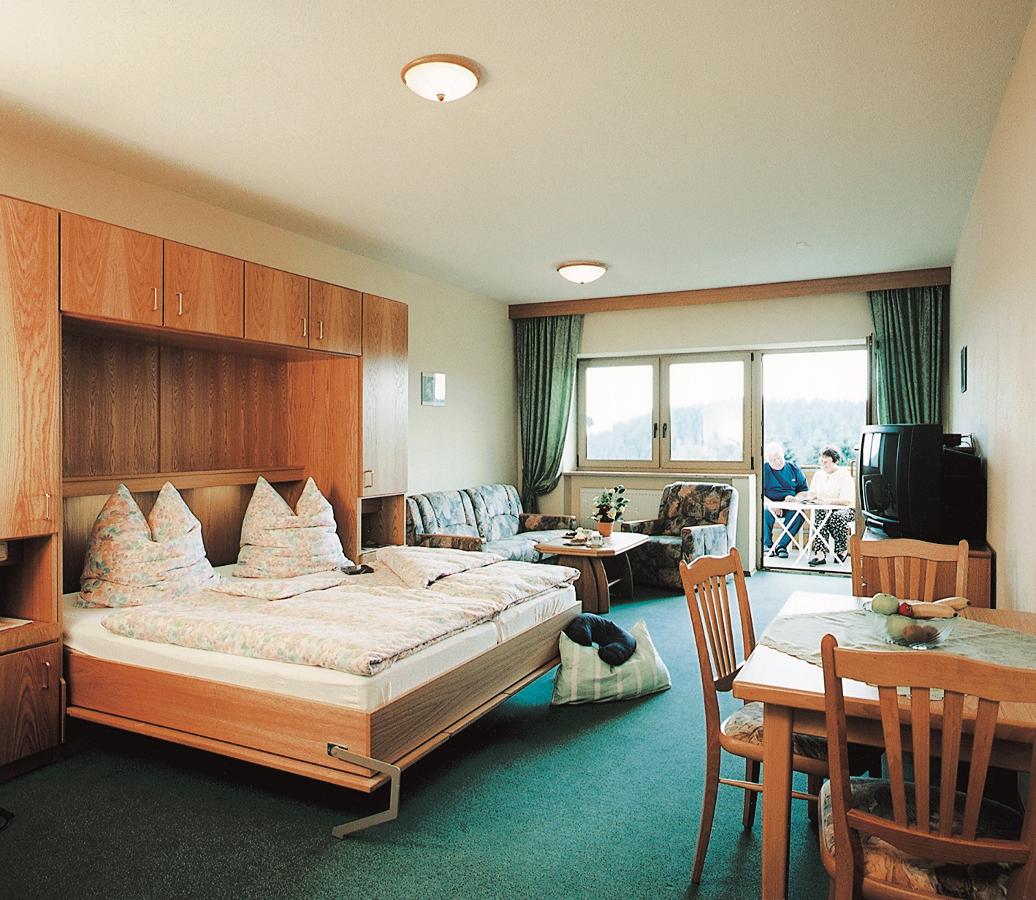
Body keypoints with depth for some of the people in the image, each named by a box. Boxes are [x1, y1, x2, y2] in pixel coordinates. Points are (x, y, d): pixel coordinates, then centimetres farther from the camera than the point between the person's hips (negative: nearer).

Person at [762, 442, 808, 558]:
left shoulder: (794, 469, 10)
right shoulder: (763, 470, 2)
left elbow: (804, 491, 11)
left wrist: (795, 498, -12)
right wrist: (771, 504, -23)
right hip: (770, 504, -1)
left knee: (800, 513, -32)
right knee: (766, 511, -36)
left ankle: (782, 545, -21)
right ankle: (767, 545, -19)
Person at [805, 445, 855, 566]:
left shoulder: (844, 475, -6)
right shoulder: (818, 474, 13)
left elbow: (846, 500, -17)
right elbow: (810, 494, 16)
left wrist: (826, 500, -28)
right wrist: (812, 497, -9)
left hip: (845, 509, -4)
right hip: (824, 509, 4)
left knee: (837, 517, -38)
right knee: (820, 514, -33)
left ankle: (841, 551, -14)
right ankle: (820, 554, -42)